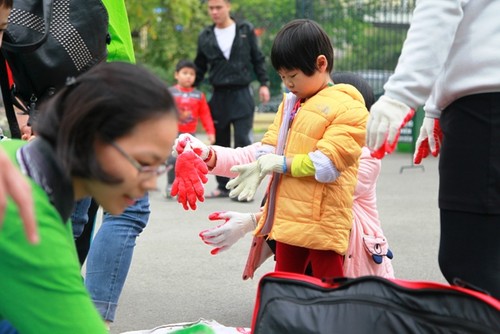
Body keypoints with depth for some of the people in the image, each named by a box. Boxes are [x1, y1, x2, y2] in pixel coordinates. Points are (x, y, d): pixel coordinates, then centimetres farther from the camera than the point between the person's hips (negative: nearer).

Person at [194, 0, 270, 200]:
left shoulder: (246, 30, 1)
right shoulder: (205, 37, 5)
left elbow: (258, 59, 7)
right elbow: (199, 69, 12)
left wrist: (264, 83, -1)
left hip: (242, 94, -3)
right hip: (218, 96, 3)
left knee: (243, 141, -8)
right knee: (219, 144, 7)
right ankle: (223, 186, 17)